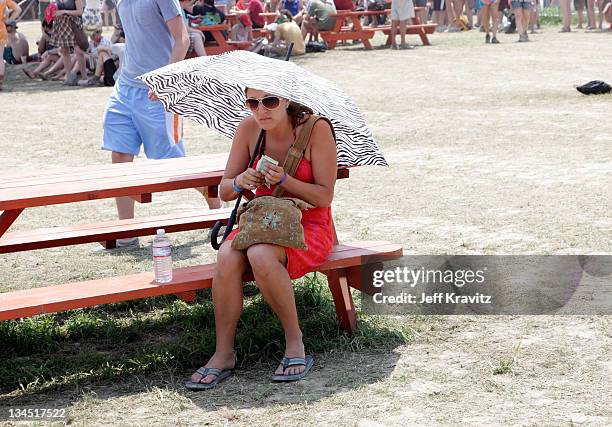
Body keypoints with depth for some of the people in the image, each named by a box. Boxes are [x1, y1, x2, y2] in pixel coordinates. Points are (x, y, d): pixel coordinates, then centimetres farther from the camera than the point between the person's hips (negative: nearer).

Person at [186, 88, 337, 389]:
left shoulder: (316, 129, -13)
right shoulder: (249, 128, -1)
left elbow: (325, 197, -13)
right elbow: (224, 191, 2)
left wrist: (284, 180, -29)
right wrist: (239, 182, -22)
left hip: (308, 226, -4)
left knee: (261, 255, -35)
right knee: (227, 257, -29)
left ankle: (295, 342, -19)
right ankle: (223, 354, -19)